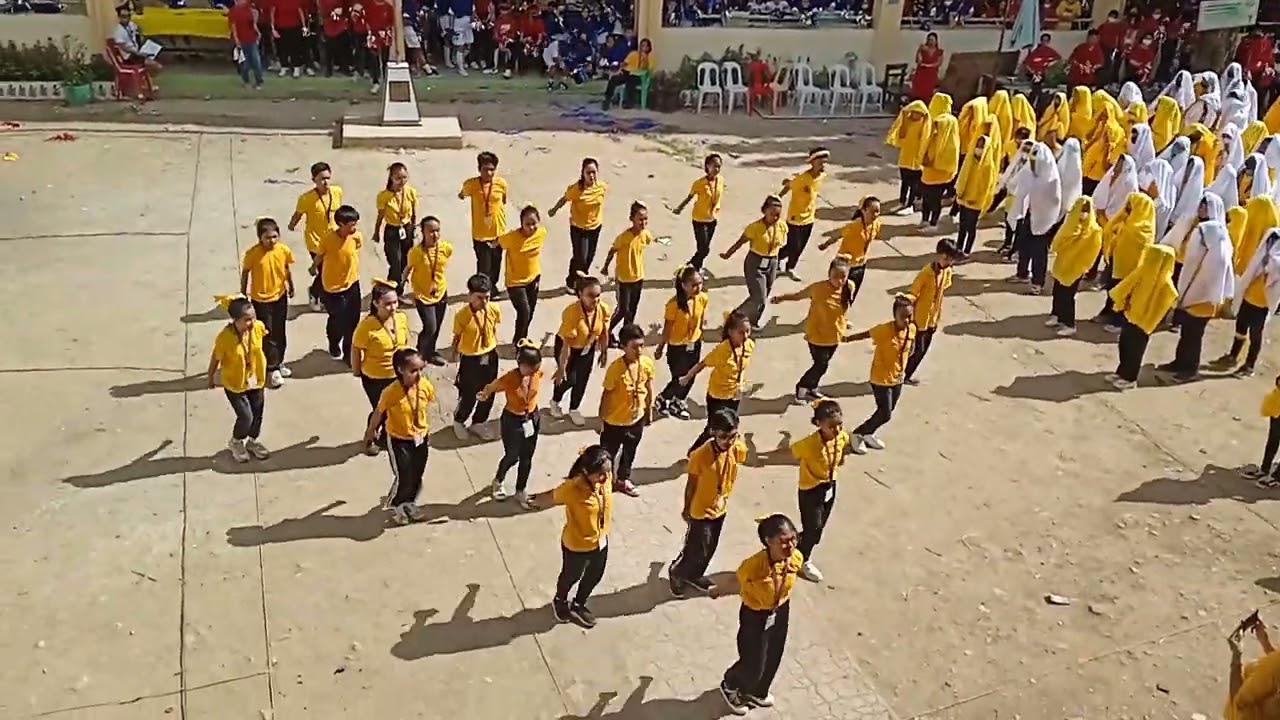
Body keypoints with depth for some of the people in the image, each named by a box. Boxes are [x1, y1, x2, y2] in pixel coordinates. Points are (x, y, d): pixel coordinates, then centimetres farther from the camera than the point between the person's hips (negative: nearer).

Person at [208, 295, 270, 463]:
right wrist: (210, 378, 3)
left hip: (255, 380, 5)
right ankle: (235, 443, 30)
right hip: (234, 383, -5)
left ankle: (252, 441, 45)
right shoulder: (224, 337, -30)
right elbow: (216, 358, -12)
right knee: (246, 416, -2)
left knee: (257, 413, 17)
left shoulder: (258, 327, -18)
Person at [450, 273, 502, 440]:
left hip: (490, 356, 4)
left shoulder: (494, 309, -11)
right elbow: (457, 337, -10)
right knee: (468, 396, 7)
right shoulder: (462, 315, -23)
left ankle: (478, 423, 41)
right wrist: (455, 356, -1)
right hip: (470, 359, -4)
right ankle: (458, 421, 38)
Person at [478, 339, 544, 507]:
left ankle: (520, 493, 37)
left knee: (526, 458, 17)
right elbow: (490, 388, -11)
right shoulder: (508, 378, -31)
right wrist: (483, 395, 7)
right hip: (512, 421, -4)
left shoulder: (538, 372, -18)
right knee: (512, 457, 15)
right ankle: (499, 481, 49)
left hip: (533, 418, 4)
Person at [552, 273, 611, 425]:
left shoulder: (604, 309, -22)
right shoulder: (572, 312, -37)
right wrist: (561, 368, -25)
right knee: (569, 379, -1)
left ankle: (574, 410, 37)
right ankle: (555, 402, 33)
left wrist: (604, 353, 7)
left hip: (588, 349, 5)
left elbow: (604, 333, -4)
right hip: (568, 348, -4)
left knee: (582, 380, 11)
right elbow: (566, 344, -32)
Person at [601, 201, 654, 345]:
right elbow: (612, 251, -11)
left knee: (632, 310, 15)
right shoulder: (624, 236, -25)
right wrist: (605, 267, 2)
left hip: (639, 277, 6)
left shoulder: (646, 234, -8)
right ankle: (607, 331, 21)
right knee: (623, 310, -2)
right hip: (624, 279, -6)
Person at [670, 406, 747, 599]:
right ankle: (676, 572, 35)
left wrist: (724, 496, 12)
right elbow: (691, 483, -15)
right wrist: (686, 508, -4)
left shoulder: (738, 449, -16)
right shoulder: (700, 455, -29)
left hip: (720, 509, 5)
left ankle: (693, 576, 46)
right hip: (700, 510, -5)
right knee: (697, 550, 6)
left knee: (709, 549, 21)